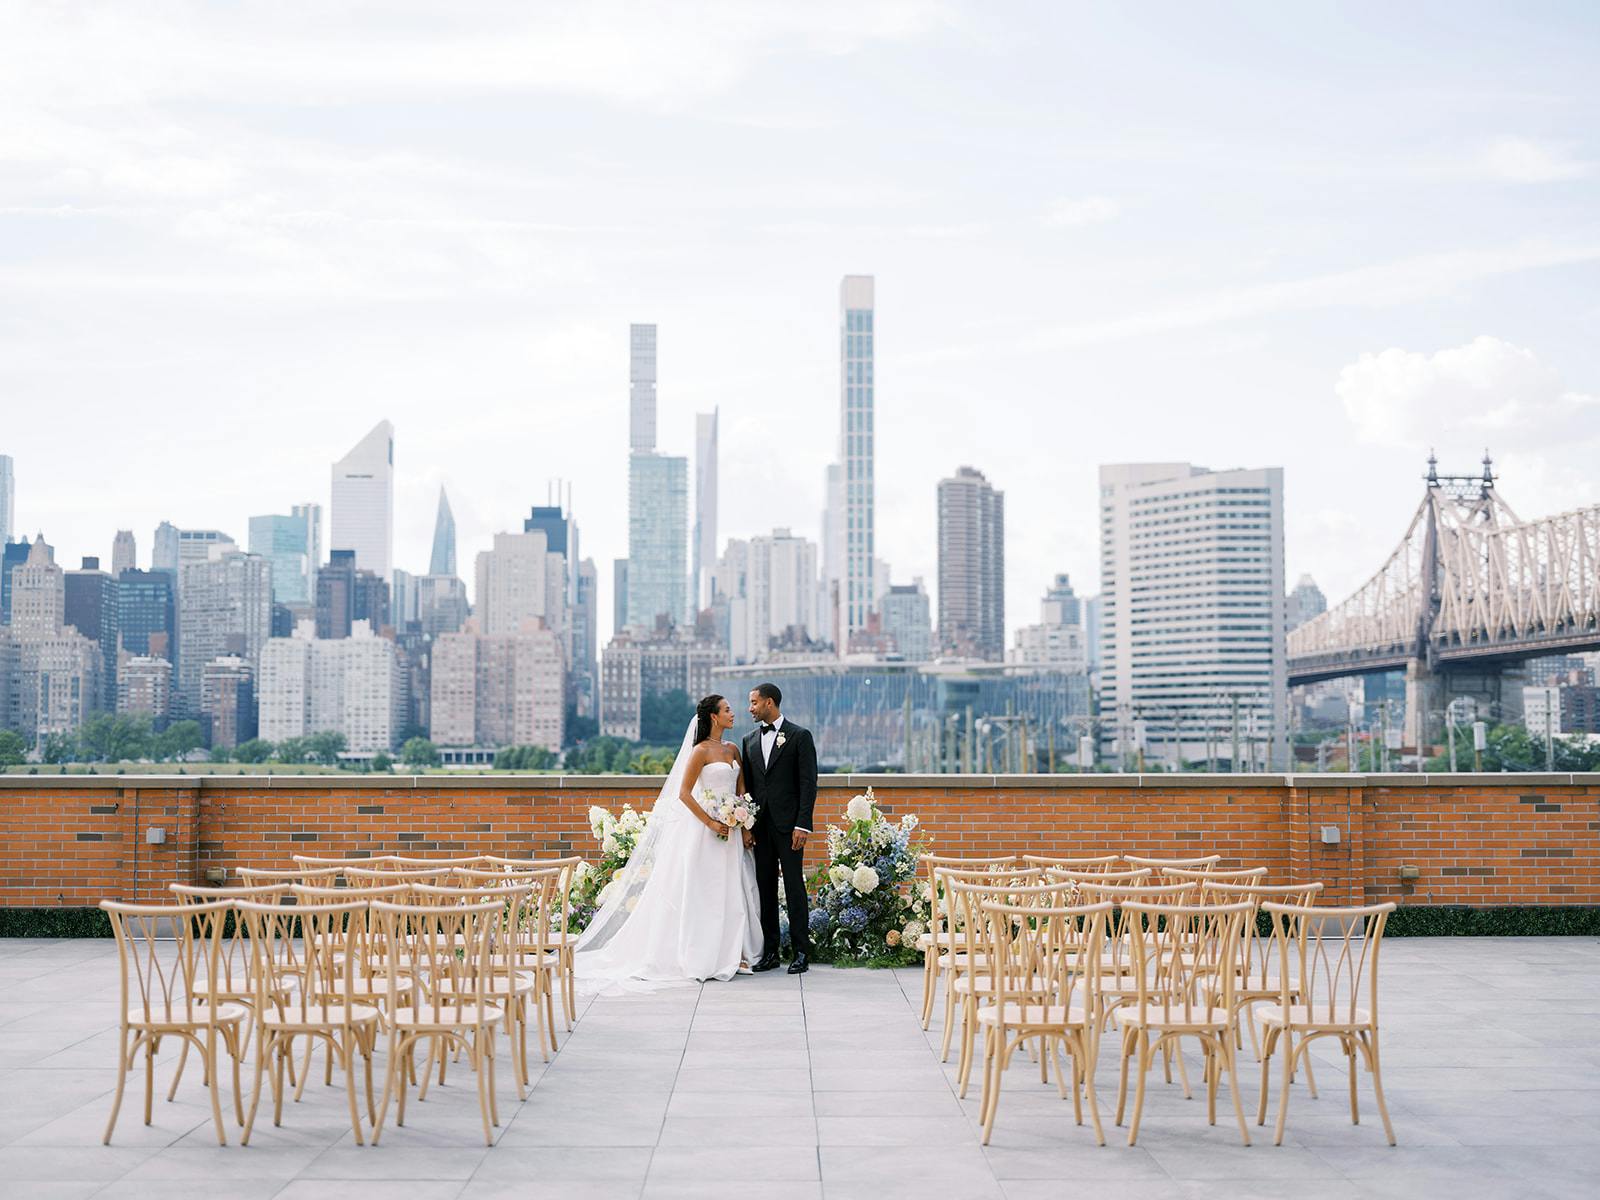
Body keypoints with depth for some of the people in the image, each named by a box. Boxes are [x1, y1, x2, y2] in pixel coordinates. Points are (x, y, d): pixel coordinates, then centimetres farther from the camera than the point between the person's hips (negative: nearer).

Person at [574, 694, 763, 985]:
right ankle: (698, 958, 0)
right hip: (702, 829, -7)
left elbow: (741, 792, 13)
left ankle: (727, 954, 13)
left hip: (730, 830, 7)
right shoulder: (701, 751, -9)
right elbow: (684, 793, -13)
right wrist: (711, 824, -17)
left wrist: (745, 829, 4)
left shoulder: (732, 751, 12)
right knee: (700, 893, -4)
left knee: (730, 894, 7)